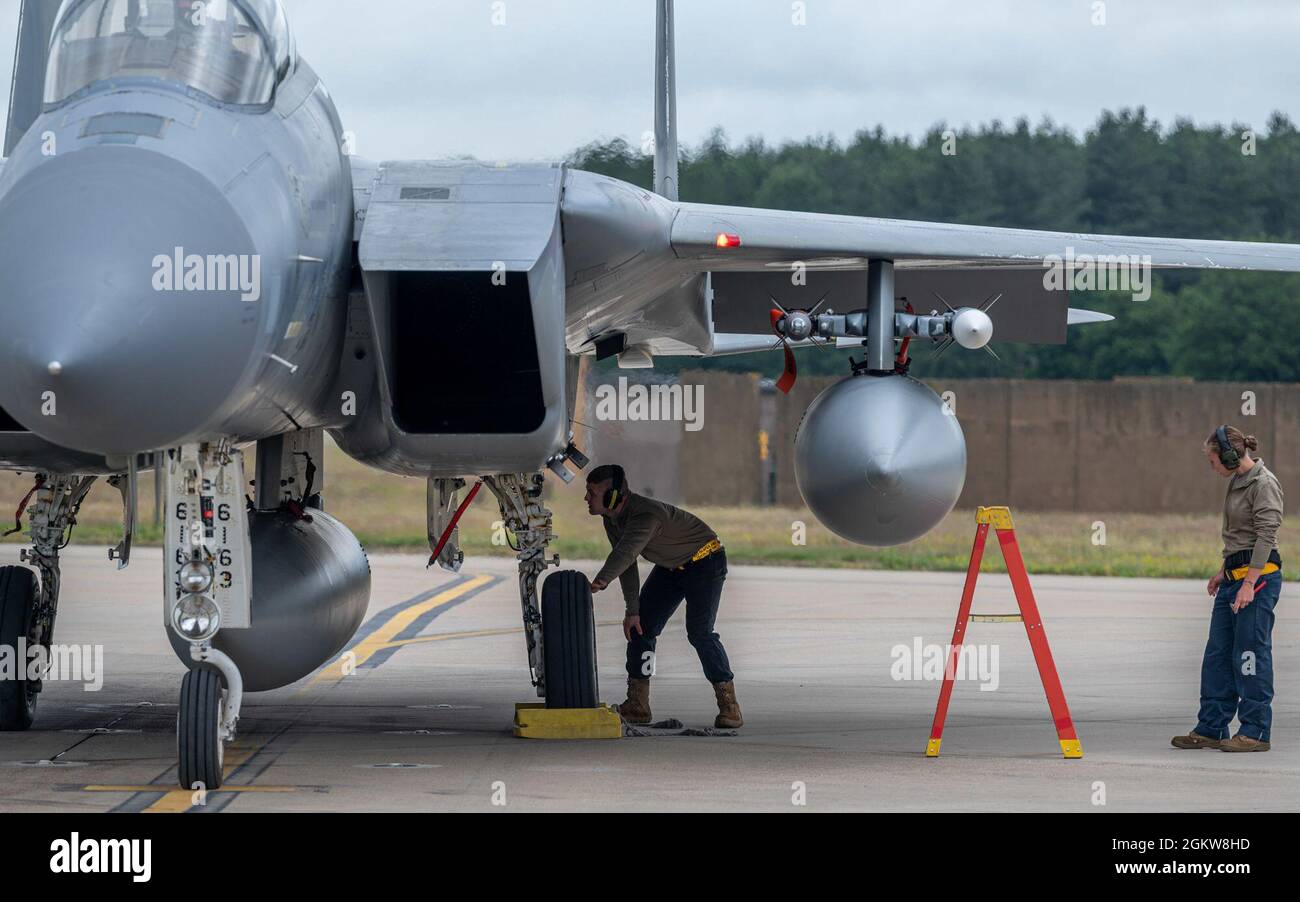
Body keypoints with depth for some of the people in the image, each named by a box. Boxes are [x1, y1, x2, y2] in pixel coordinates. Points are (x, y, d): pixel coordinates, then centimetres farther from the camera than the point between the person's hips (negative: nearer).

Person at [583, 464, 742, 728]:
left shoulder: (646, 514, -38)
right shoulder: (612, 519, -9)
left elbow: (626, 552, -55)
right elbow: (627, 563, -6)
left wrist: (601, 581, -70)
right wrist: (632, 610, -14)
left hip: (704, 560, -9)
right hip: (670, 566, 9)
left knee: (699, 632, -20)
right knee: (640, 627, 1)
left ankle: (729, 706, -13)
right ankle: (636, 705, 6)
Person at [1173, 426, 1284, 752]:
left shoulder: (1264, 484, -14)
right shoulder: (1238, 483, 15)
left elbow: (1266, 536, -19)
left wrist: (1249, 584, -22)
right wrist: (1223, 572, 23)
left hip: (1259, 576, -10)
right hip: (1234, 575, 10)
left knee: (1249, 655, -6)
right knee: (1217, 655, 9)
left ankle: (1255, 732, 0)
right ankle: (1210, 729, 12)